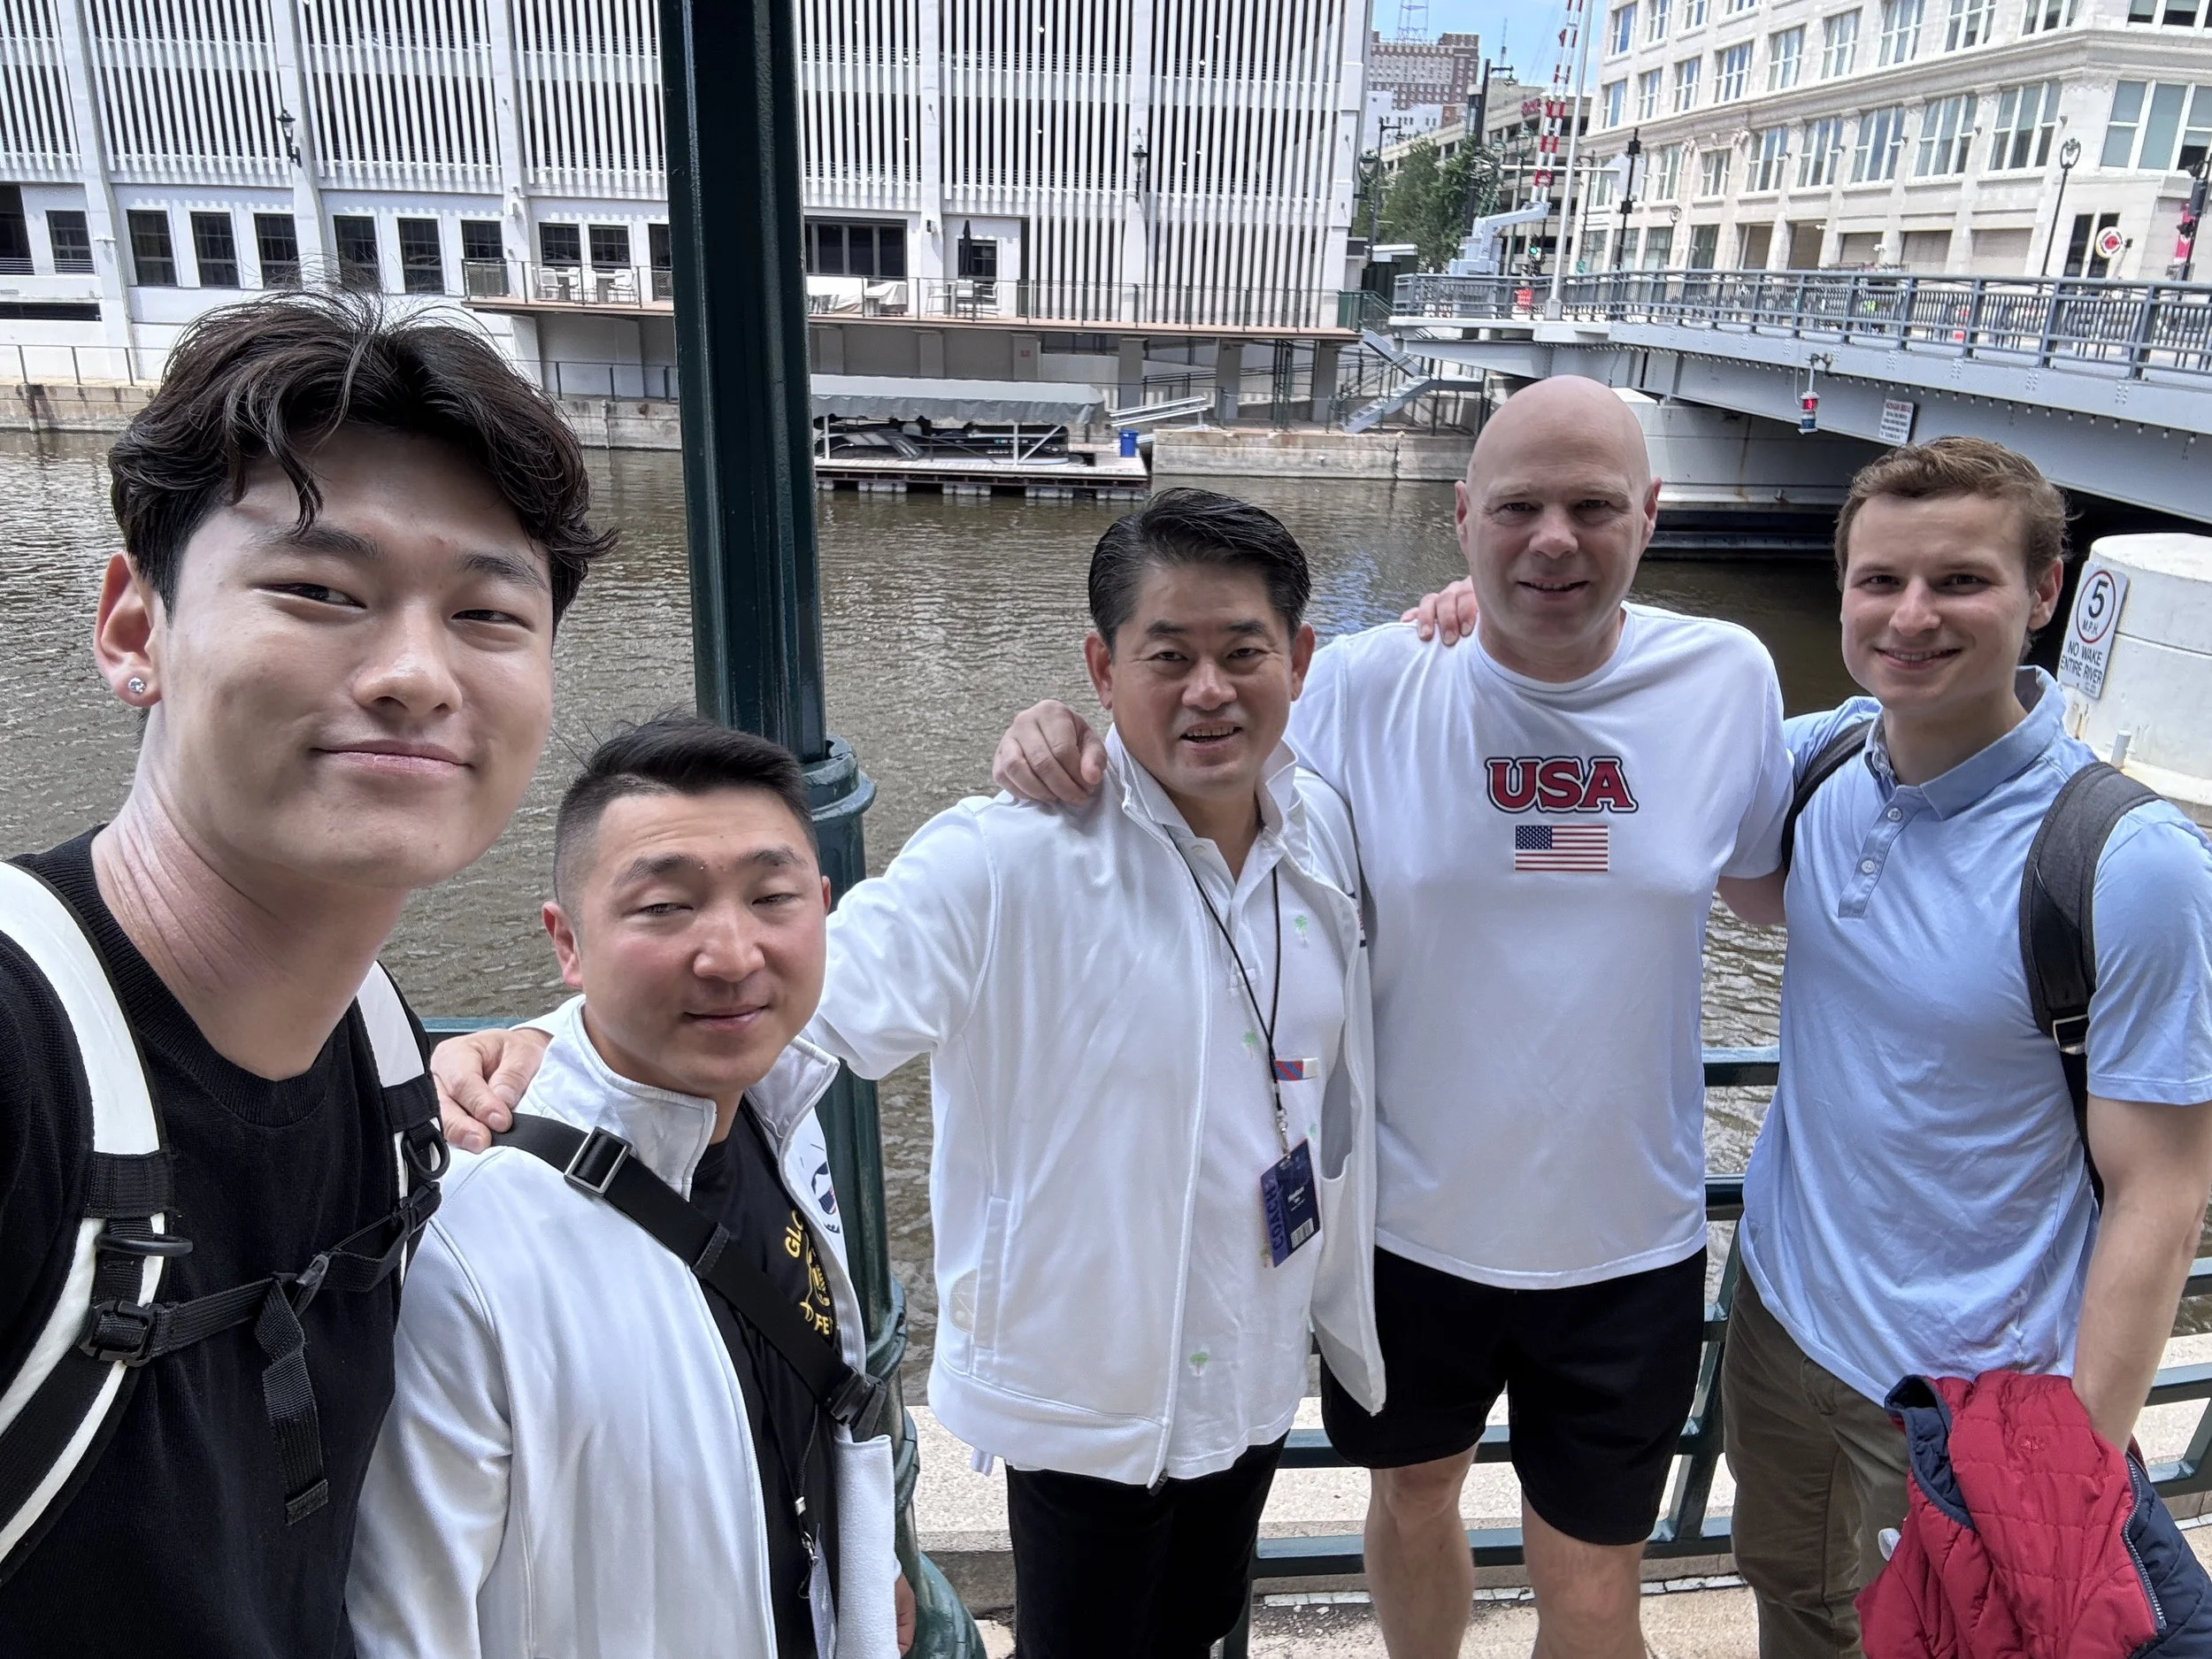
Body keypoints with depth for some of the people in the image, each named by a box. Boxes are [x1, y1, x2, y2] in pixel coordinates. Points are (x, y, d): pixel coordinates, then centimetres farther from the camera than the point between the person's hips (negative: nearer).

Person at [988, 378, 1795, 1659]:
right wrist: (1072, 737, -23)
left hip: (1627, 1244, 0)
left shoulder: (1729, 678, -8)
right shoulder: (1367, 686, -14)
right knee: (1413, 1500, 27)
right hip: (1407, 1220, 0)